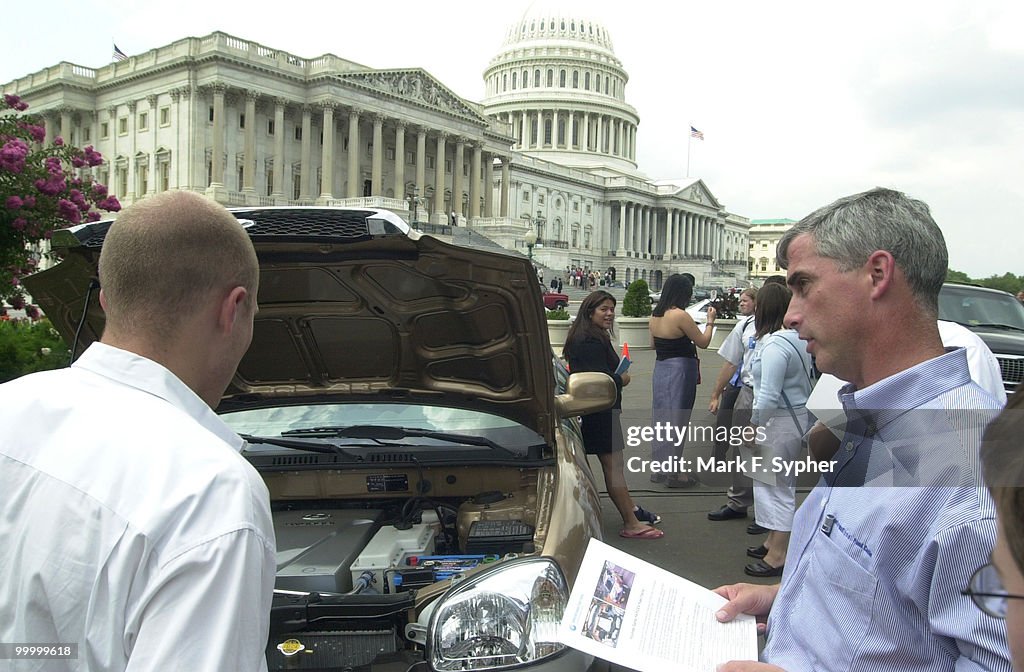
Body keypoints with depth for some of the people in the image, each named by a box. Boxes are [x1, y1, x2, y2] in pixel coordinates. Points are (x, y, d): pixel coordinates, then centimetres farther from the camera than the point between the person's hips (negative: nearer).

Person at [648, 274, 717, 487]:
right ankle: (672, 474, 11)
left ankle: (658, 469, 26)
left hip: (660, 370, 7)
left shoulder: (655, 315, 4)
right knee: (676, 421, 2)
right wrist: (710, 322, 4)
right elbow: (703, 342, -10)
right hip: (680, 372, -7)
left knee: (661, 419, 16)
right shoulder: (680, 315, -19)